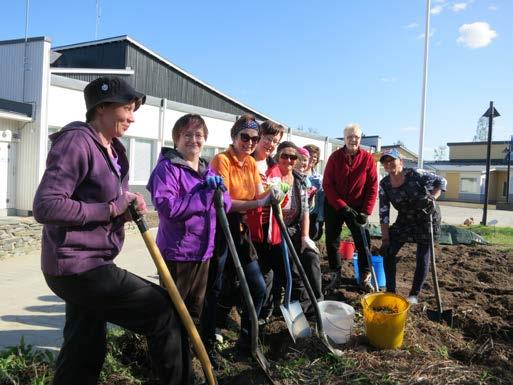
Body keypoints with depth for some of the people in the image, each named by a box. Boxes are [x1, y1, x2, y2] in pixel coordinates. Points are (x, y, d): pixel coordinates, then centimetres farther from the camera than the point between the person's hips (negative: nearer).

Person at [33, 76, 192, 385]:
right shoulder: (77, 141, -16)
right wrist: (111, 209, -18)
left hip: (88, 264, 10)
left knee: (86, 351, 18)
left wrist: (128, 204, 2)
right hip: (78, 266, -10)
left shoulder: (113, 149, 14)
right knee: (165, 310, -6)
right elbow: (45, 206, -23)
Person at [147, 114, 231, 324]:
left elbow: (226, 205, 7)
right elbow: (167, 207, -26)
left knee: (195, 309, 21)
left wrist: (218, 189, -14)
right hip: (177, 253, -7)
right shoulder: (167, 167, -12)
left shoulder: (207, 170, 11)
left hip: (203, 252, 7)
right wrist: (205, 195, -21)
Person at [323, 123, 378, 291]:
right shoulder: (335, 157, -5)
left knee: (363, 241, -4)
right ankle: (335, 273, 24)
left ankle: (365, 277, 10)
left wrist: (365, 211, -13)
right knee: (332, 241, 7)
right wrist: (342, 206, -16)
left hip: (357, 207, -1)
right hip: (334, 206, 1)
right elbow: (327, 184, -8)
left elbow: (373, 187, -6)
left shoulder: (368, 158, -6)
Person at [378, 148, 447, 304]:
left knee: (423, 257, -2)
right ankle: (390, 291, 9)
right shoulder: (384, 184, -11)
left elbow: (441, 181, -11)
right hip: (405, 220, 4)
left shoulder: (415, 174, -22)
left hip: (426, 218, -4)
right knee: (388, 252, -4)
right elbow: (383, 214, -10)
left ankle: (414, 295, 14)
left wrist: (432, 199, -29)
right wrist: (385, 240, -13)